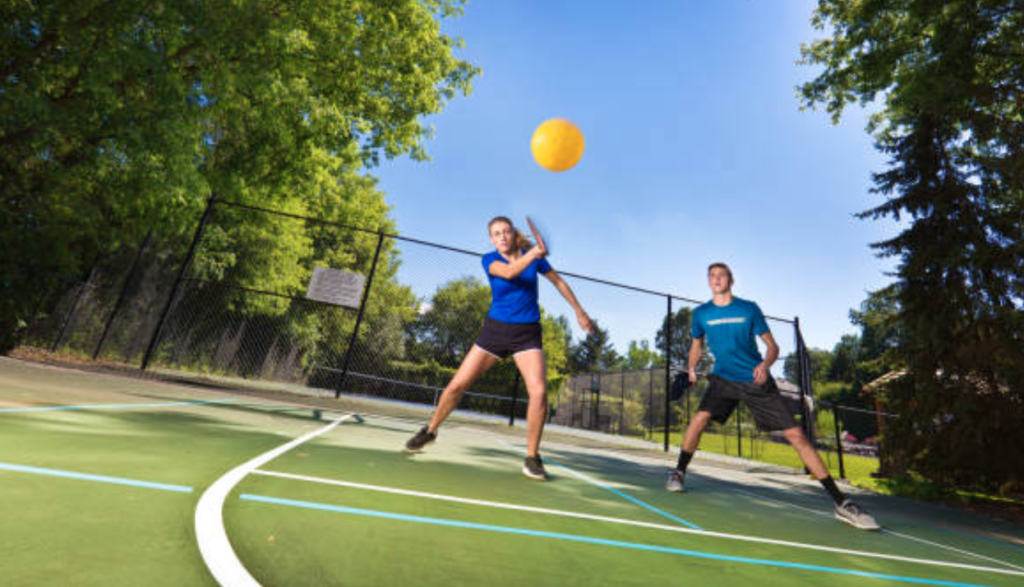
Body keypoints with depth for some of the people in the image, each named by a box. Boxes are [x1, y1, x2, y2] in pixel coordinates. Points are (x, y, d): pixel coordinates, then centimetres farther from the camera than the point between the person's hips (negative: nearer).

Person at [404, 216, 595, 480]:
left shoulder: (534, 255, 0)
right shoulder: (490, 260, -5)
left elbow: (558, 281, 13)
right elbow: (509, 272, -28)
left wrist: (579, 312, 14)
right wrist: (533, 254, -45)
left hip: (527, 333, 0)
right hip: (495, 329, 0)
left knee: (539, 391, -20)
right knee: (457, 384, 1)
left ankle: (532, 457, 1)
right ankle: (430, 431, 28)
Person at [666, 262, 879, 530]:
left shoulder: (749, 309, -3)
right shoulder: (701, 314, 1)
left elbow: (772, 346, 1)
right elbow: (697, 345, 17)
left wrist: (765, 364, -20)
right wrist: (692, 368, 2)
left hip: (757, 381, 0)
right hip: (723, 378, 1)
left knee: (796, 434, -4)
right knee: (700, 418, -21)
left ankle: (841, 503, 9)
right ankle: (679, 472, -1)